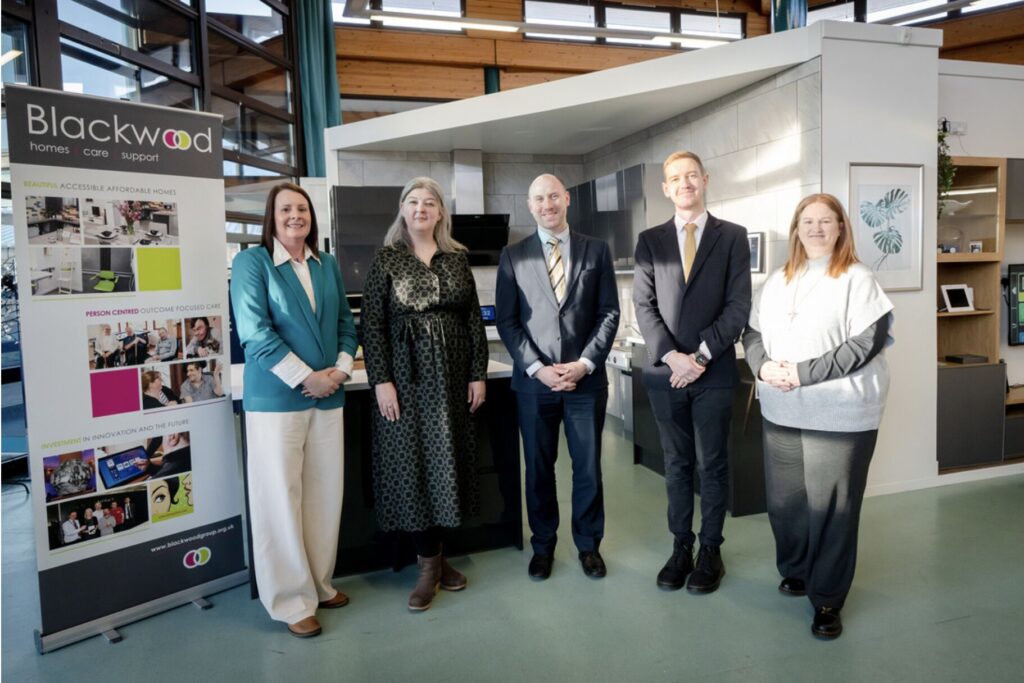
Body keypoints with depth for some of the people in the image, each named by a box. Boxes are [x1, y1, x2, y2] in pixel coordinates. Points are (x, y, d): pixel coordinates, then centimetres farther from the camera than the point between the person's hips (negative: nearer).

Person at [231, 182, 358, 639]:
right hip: (275, 399, -5)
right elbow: (254, 332, -13)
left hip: (328, 397, 5)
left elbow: (345, 323, 14)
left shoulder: (327, 265, 12)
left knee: (326, 493, 11)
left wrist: (340, 370, -2)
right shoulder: (251, 262, -5)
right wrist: (306, 378, -15)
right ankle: (291, 601, 14)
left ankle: (320, 584, 27)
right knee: (280, 497, 2)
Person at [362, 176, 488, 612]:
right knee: (413, 463, 1)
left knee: (447, 460, 7)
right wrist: (381, 381, -12)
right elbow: (372, 324, -5)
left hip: (452, 375, 3)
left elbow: (474, 319, 7)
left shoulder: (457, 258, 8)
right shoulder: (386, 259, 0)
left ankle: (434, 557, 23)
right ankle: (430, 564, 13)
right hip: (406, 375, -3)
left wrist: (478, 374, 2)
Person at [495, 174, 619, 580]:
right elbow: (507, 321, 0)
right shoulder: (513, 255, 4)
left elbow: (609, 313, 2)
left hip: (586, 379, 0)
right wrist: (537, 368, -10)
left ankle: (589, 544, 27)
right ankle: (543, 545, 27)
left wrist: (585, 363, -9)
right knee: (538, 468, 10)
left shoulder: (596, 250, 6)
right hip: (534, 381, 0)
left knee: (588, 466, 9)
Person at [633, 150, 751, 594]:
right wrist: (671, 356, -12)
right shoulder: (649, 240, 7)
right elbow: (644, 306, 1)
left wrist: (702, 354, -13)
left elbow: (739, 304, -3)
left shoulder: (732, 237, 3)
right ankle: (680, 546, 22)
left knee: (712, 464, 7)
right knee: (676, 464, 11)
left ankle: (710, 550, 21)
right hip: (664, 370, 2)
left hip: (714, 370, -1)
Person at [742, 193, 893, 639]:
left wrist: (804, 373, -18)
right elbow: (752, 332, 11)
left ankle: (827, 599, 18)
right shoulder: (777, 281, 12)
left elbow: (867, 343, -13)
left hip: (839, 415, -5)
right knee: (783, 499, 12)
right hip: (780, 412, 5)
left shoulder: (857, 279, -4)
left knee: (830, 506, 1)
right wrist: (763, 366, -10)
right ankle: (795, 570, 36)